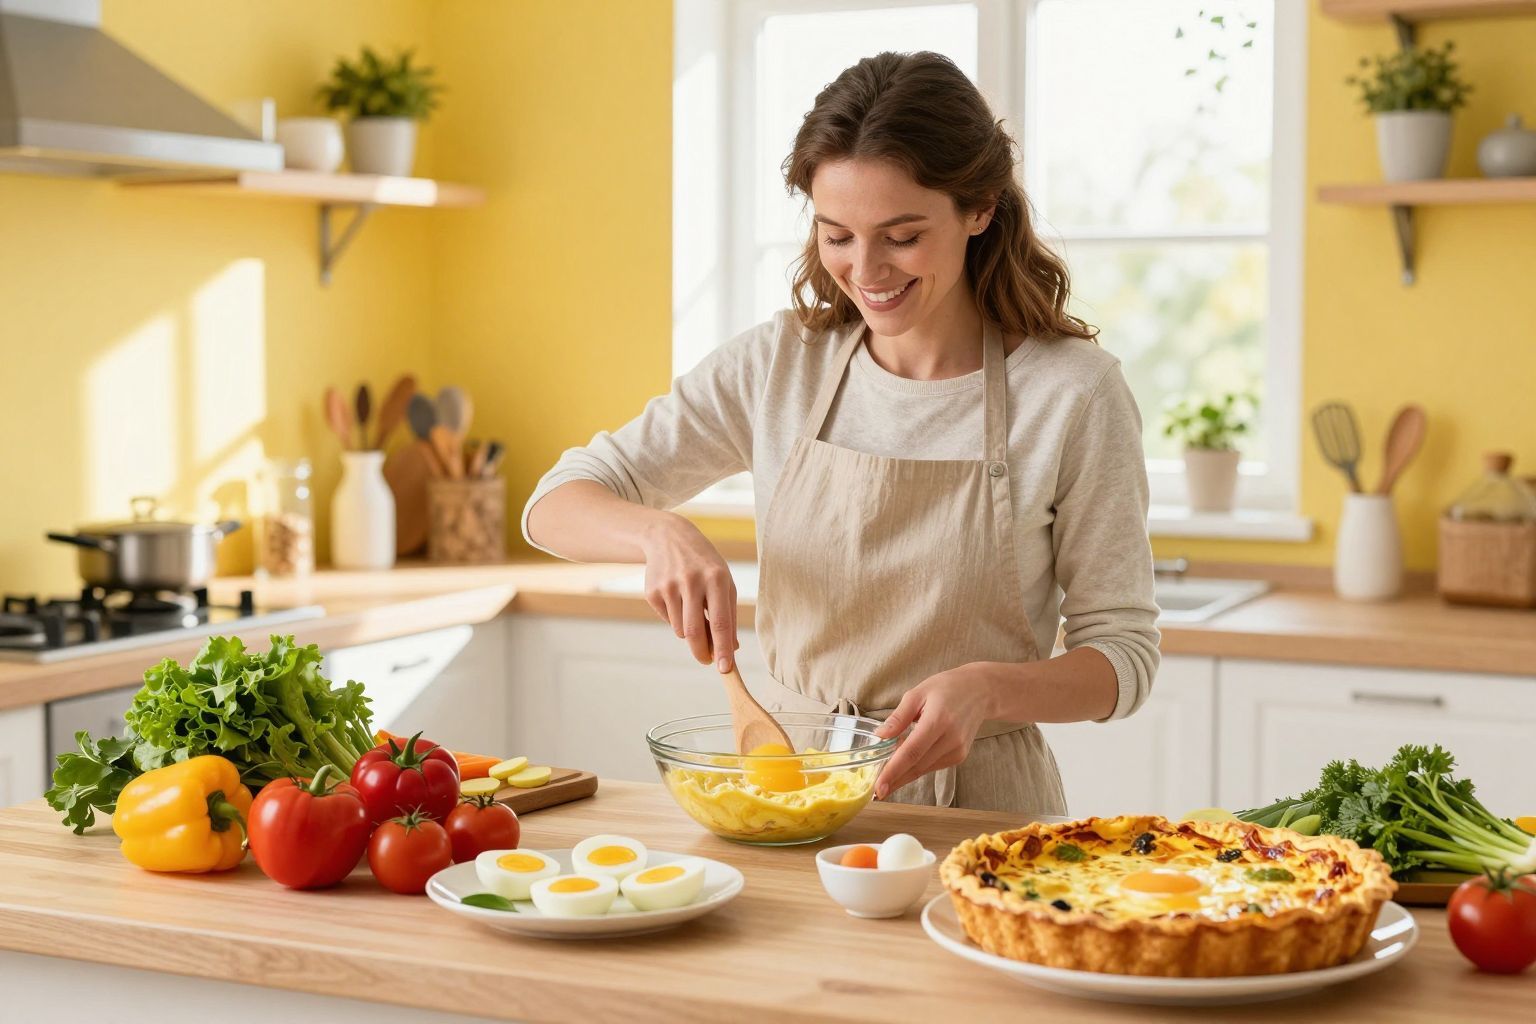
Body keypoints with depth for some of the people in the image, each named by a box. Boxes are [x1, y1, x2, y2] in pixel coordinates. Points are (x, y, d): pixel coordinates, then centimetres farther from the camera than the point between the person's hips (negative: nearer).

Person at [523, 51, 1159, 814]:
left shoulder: (1073, 392, -7)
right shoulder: (779, 364, 2)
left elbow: (1122, 651, -2)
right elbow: (555, 504, 5)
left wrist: (988, 690, -22)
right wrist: (660, 533, -18)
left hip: (979, 808, -2)